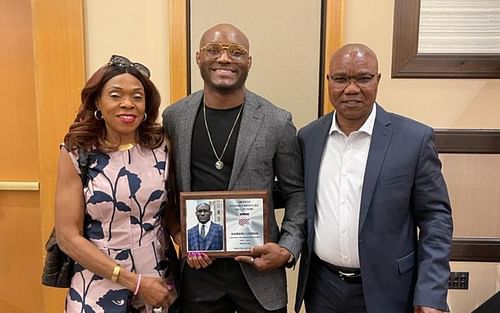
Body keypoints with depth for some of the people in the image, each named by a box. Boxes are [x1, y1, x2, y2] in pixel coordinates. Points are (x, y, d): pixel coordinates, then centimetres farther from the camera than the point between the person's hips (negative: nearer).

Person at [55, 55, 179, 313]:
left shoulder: (161, 147, -5)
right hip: (98, 288, -2)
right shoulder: (76, 153, -10)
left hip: (158, 283, 2)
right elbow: (69, 237, -11)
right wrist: (135, 282, -15)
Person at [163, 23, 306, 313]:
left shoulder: (277, 122, -8)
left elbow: (297, 192, -1)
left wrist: (288, 249, -12)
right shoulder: (175, 117, -1)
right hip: (198, 267, 2)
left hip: (258, 267, -1)